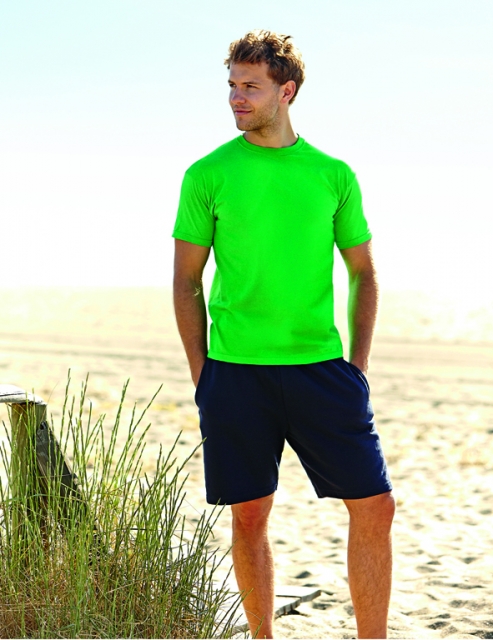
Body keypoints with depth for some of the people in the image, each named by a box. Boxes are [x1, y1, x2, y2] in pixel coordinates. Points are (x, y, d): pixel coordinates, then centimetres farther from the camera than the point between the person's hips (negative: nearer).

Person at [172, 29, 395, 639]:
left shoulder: (333, 175, 6)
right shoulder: (208, 175, 2)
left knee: (373, 506, -3)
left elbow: (363, 273, 14)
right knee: (250, 515, 5)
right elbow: (186, 280, 6)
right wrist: (201, 373, 0)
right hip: (236, 372, -1)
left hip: (322, 368, 1)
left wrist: (357, 363, 5)